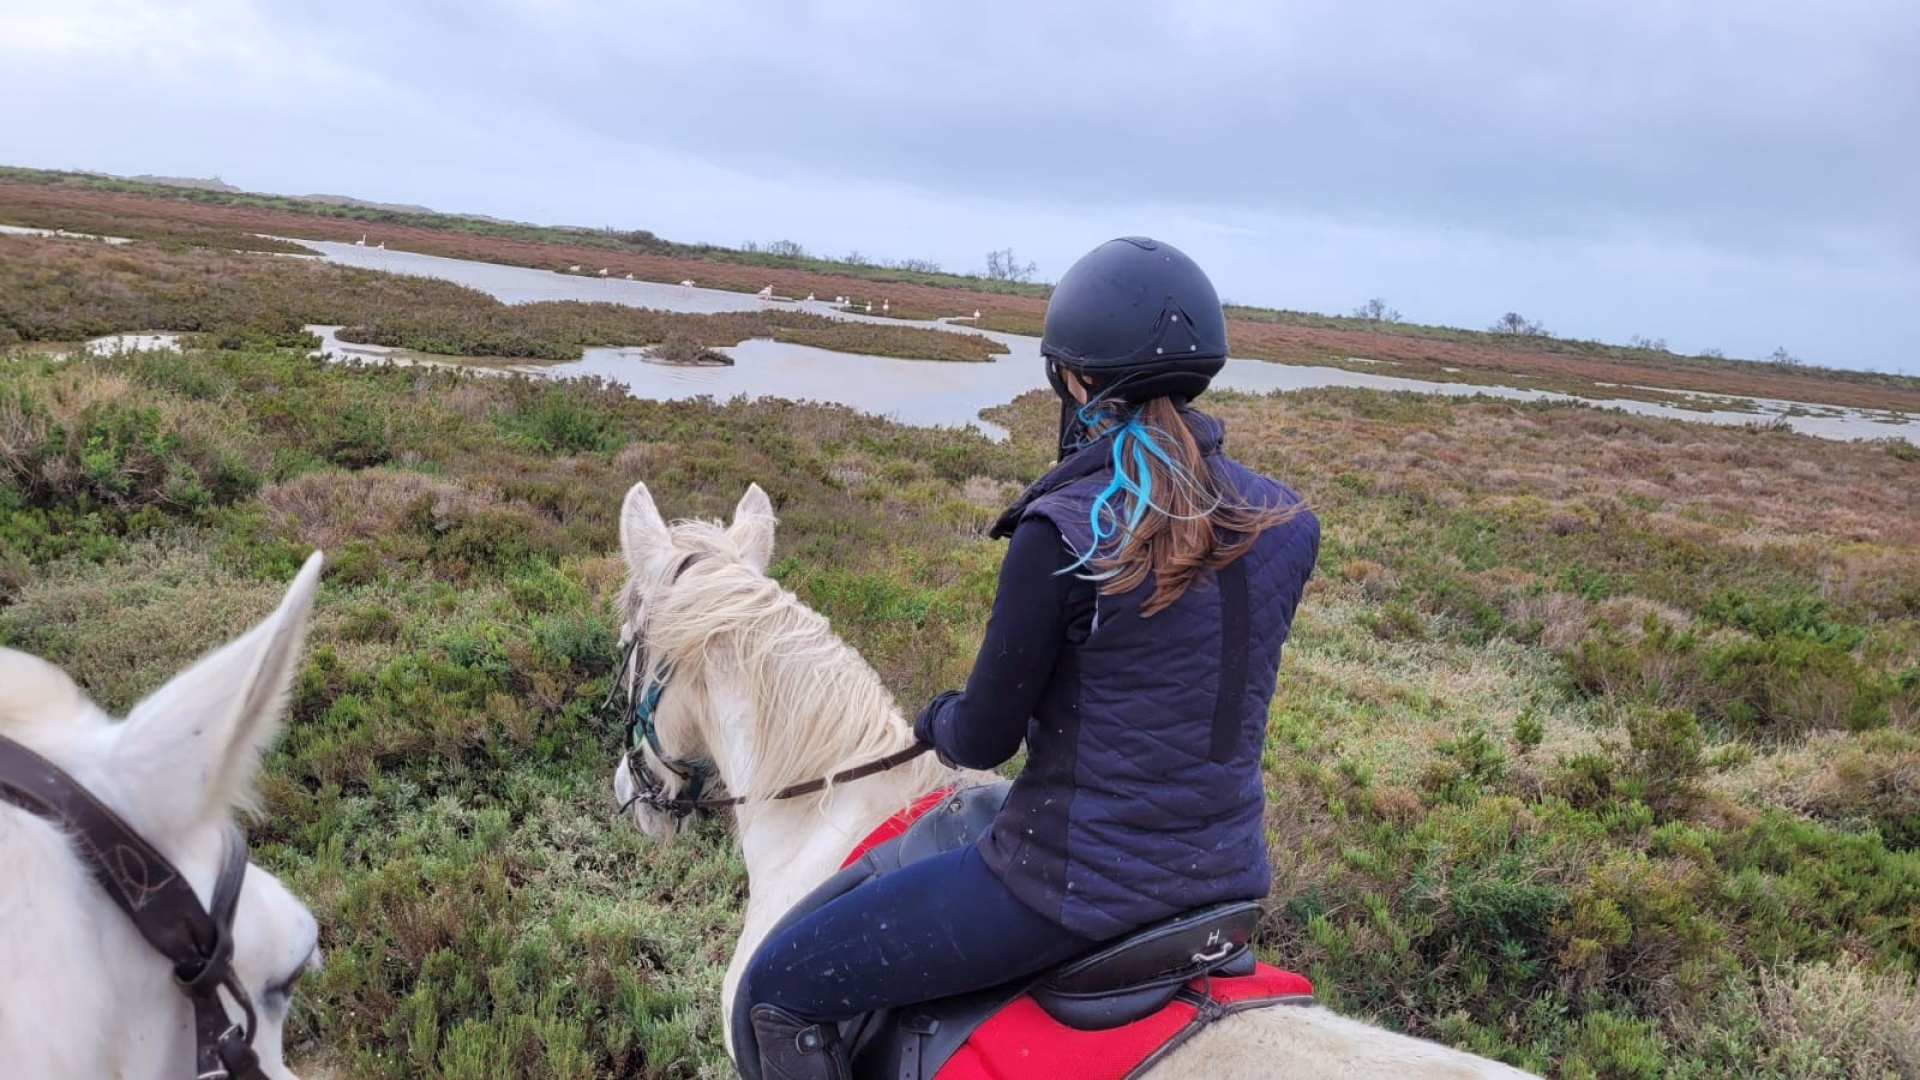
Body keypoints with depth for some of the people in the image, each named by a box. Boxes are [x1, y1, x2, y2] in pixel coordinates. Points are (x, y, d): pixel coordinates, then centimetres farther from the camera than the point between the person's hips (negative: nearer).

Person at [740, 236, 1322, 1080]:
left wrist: (943, 720, 9)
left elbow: (984, 740, -14)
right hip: (1228, 874, 8)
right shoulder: (1286, 526, -3)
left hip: (1080, 880, -7)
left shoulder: (1065, 530, -22)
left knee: (780, 989, 8)